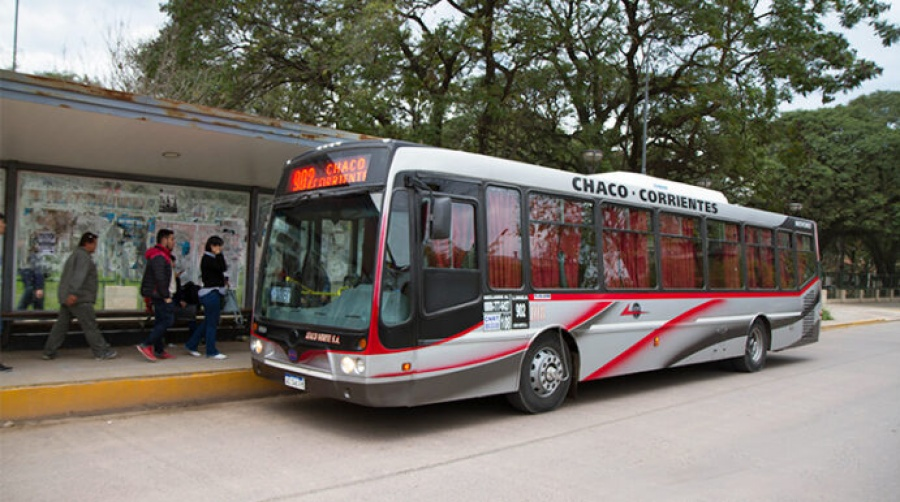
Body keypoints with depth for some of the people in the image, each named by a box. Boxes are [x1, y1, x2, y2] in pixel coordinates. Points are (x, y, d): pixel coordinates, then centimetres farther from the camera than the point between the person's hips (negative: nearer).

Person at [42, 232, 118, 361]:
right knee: (90, 326, -6)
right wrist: (74, 293, -35)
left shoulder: (75, 255, 22)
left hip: (66, 297, 10)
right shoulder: (83, 256, -11)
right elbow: (79, 275, -25)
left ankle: (49, 352, 10)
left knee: (61, 324, 10)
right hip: (80, 299, -10)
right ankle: (102, 352, -2)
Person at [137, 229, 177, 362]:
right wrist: (166, 296, -20)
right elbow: (160, 279, -21)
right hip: (160, 295, -11)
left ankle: (159, 350, 16)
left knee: (160, 322, 11)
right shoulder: (159, 256, -15)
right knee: (167, 320, -12)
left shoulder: (163, 255, 19)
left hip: (159, 295, 11)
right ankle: (145, 345, -12)